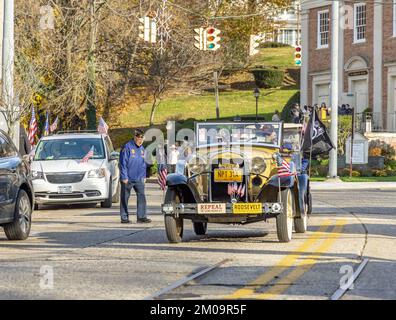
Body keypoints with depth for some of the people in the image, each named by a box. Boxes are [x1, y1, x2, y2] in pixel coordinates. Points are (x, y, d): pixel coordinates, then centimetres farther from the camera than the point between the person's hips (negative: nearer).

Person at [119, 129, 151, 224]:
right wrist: (124, 177, -15)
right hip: (128, 179, -6)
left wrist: (144, 176, 14)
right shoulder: (127, 147, -11)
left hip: (139, 179, 6)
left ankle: (142, 216, -2)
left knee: (141, 196, -3)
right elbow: (123, 163, -13)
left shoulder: (142, 148, 11)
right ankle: (124, 218, 10)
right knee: (125, 198, 4)